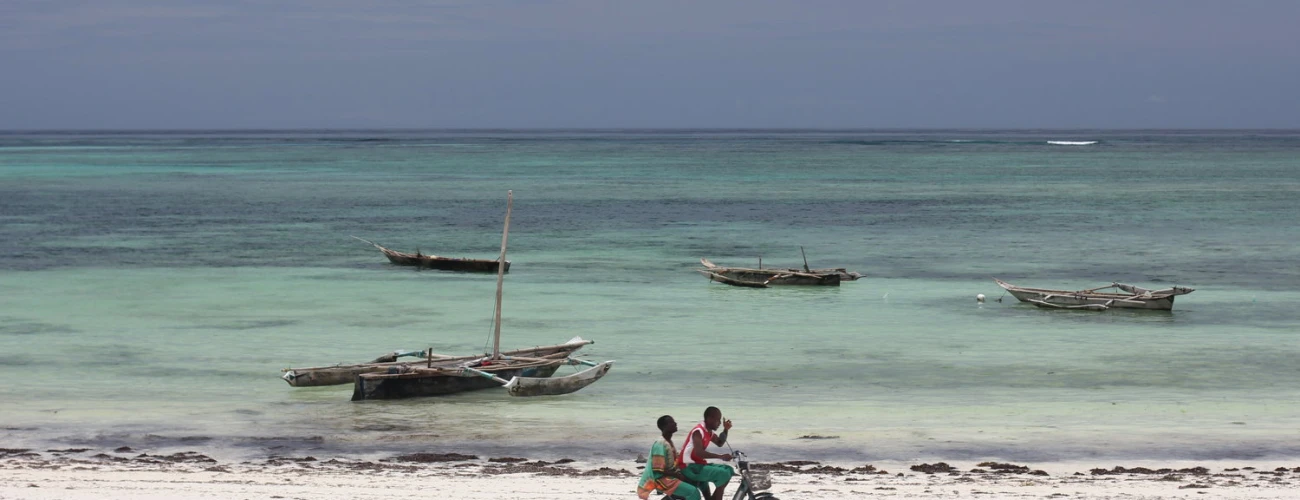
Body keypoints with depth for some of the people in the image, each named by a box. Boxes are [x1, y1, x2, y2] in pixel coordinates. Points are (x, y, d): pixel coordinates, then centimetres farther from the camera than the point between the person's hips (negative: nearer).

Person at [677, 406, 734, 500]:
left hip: (698, 465, 10)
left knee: (728, 470, 11)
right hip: (690, 468, -10)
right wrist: (721, 456, -35)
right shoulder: (698, 431, -19)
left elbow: (719, 443, 28)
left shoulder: (709, 431, 10)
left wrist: (725, 430, 9)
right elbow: (699, 452, -32)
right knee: (723, 474, -23)